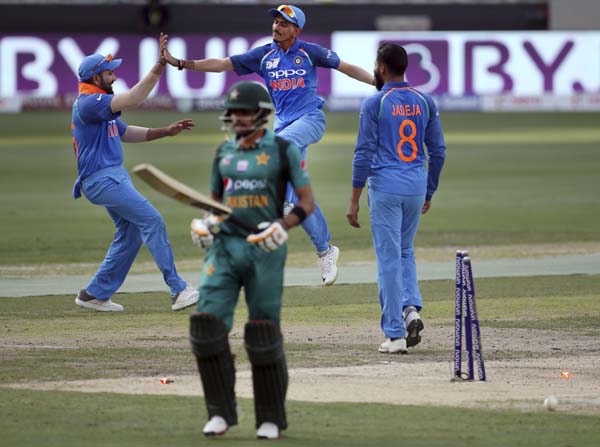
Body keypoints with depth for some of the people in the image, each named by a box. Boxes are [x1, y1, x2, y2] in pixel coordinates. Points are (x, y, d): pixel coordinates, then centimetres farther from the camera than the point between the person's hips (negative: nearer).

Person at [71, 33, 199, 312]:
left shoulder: (98, 104, 17)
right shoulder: (89, 103, -16)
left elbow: (126, 133, 22)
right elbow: (133, 100, -27)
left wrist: (165, 131, 11)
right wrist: (158, 67, -29)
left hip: (113, 177, 11)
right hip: (102, 179, -11)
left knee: (130, 234, 13)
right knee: (152, 221, -14)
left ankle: (95, 294, 19)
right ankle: (178, 290, -16)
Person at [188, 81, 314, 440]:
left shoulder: (283, 150, -1)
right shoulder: (224, 153, 13)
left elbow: (307, 203, -2)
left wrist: (282, 227, -19)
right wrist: (205, 224, 2)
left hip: (264, 250, -4)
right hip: (224, 247, 4)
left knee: (264, 332, -2)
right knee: (208, 323, -10)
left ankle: (271, 419, 10)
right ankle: (221, 411, 0)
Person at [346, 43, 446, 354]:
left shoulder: (374, 104, -7)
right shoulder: (424, 103, 7)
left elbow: (364, 154, -9)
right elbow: (438, 151, 9)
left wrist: (354, 200, -5)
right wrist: (429, 192, 20)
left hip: (385, 187, -5)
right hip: (417, 187, 5)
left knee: (389, 258, 0)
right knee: (405, 252, 22)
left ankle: (395, 334, 0)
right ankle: (411, 308, -1)